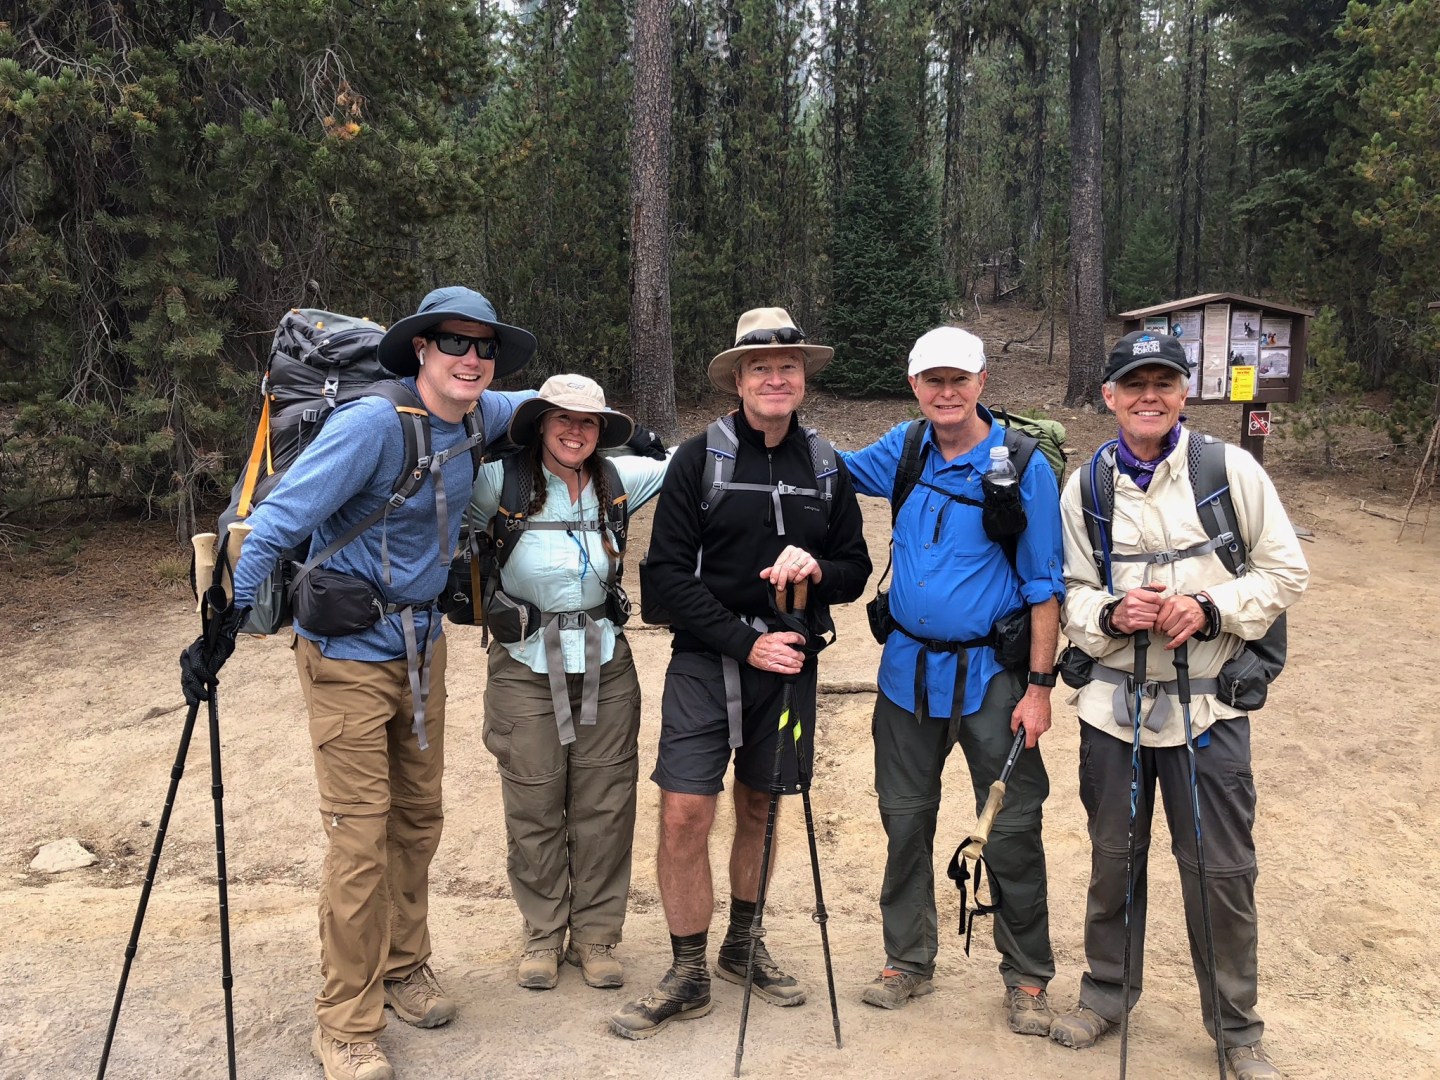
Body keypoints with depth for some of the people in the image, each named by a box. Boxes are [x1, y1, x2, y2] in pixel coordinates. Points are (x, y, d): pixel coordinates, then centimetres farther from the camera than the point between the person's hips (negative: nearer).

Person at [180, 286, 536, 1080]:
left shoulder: (482, 416, -1)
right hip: (349, 652, -7)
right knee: (360, 837, -3)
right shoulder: (373, 423, -23)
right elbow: (279, 519, -21)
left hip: (422, 646, 7)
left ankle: (404, 969, 34)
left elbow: (532, 407, 23)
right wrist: (227, 624, -22)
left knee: (418, 819, 15)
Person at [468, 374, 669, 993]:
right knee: (534, 810, 7)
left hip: (606, 667, 3)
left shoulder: (616, 483, 1)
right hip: (526, 668, -2)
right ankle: (543, 935, 27)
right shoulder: (501, 483, -8)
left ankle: (595, 935, 25)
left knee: (604, 808, 8)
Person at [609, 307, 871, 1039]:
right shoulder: (699, 458, -5)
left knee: (760, 809, 14)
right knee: (684, 816, -8)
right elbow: (668, 572, -9)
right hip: (708, 660, -3)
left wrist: (816, 568, -14)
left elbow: (856, 572, 10)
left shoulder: (827, 470, 6)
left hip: (788, 664, 3)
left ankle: (741, 949, 35)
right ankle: (689, 978, 10)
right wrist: (746, 643, -15)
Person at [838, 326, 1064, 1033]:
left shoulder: (1024, 467, -9)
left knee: (1011, 831, 3)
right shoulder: (904, 449, 3)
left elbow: (1044, 586, -8)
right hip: (908, 668, 4)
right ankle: (908, 962, 30)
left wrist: (1040, 685, -11)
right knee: (905, 820, 13)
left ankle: (1027, 979, 22)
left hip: (990, 673, -4)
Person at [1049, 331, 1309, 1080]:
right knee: (1113, 858, 15)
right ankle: (1106, 992, 36)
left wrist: (1210, 609, -17)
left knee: (1222, 870, 5)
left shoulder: (1231, 469, -4)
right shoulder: (1084, 487, 3)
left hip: (1208, 708, -2)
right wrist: (1112, 615, -16)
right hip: (1113, 703, 2)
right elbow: (1069, 594, 5)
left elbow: (1286, 573, -2)